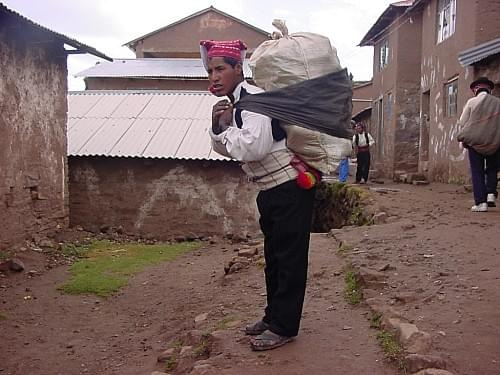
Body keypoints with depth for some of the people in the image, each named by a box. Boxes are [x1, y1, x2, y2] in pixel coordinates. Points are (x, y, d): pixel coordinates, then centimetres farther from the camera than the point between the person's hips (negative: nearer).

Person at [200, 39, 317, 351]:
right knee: (274, 255, 18)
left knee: (289, 257, 1)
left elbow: (253, 147, -32)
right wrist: (218, 127, -2)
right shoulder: (234, 103, 9)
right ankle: (273, 316, 32)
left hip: (291, 187, -10)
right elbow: (227, 149, 17)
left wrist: (225, 127, -16)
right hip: (271, 189, 10)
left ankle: (283, 327, 11)